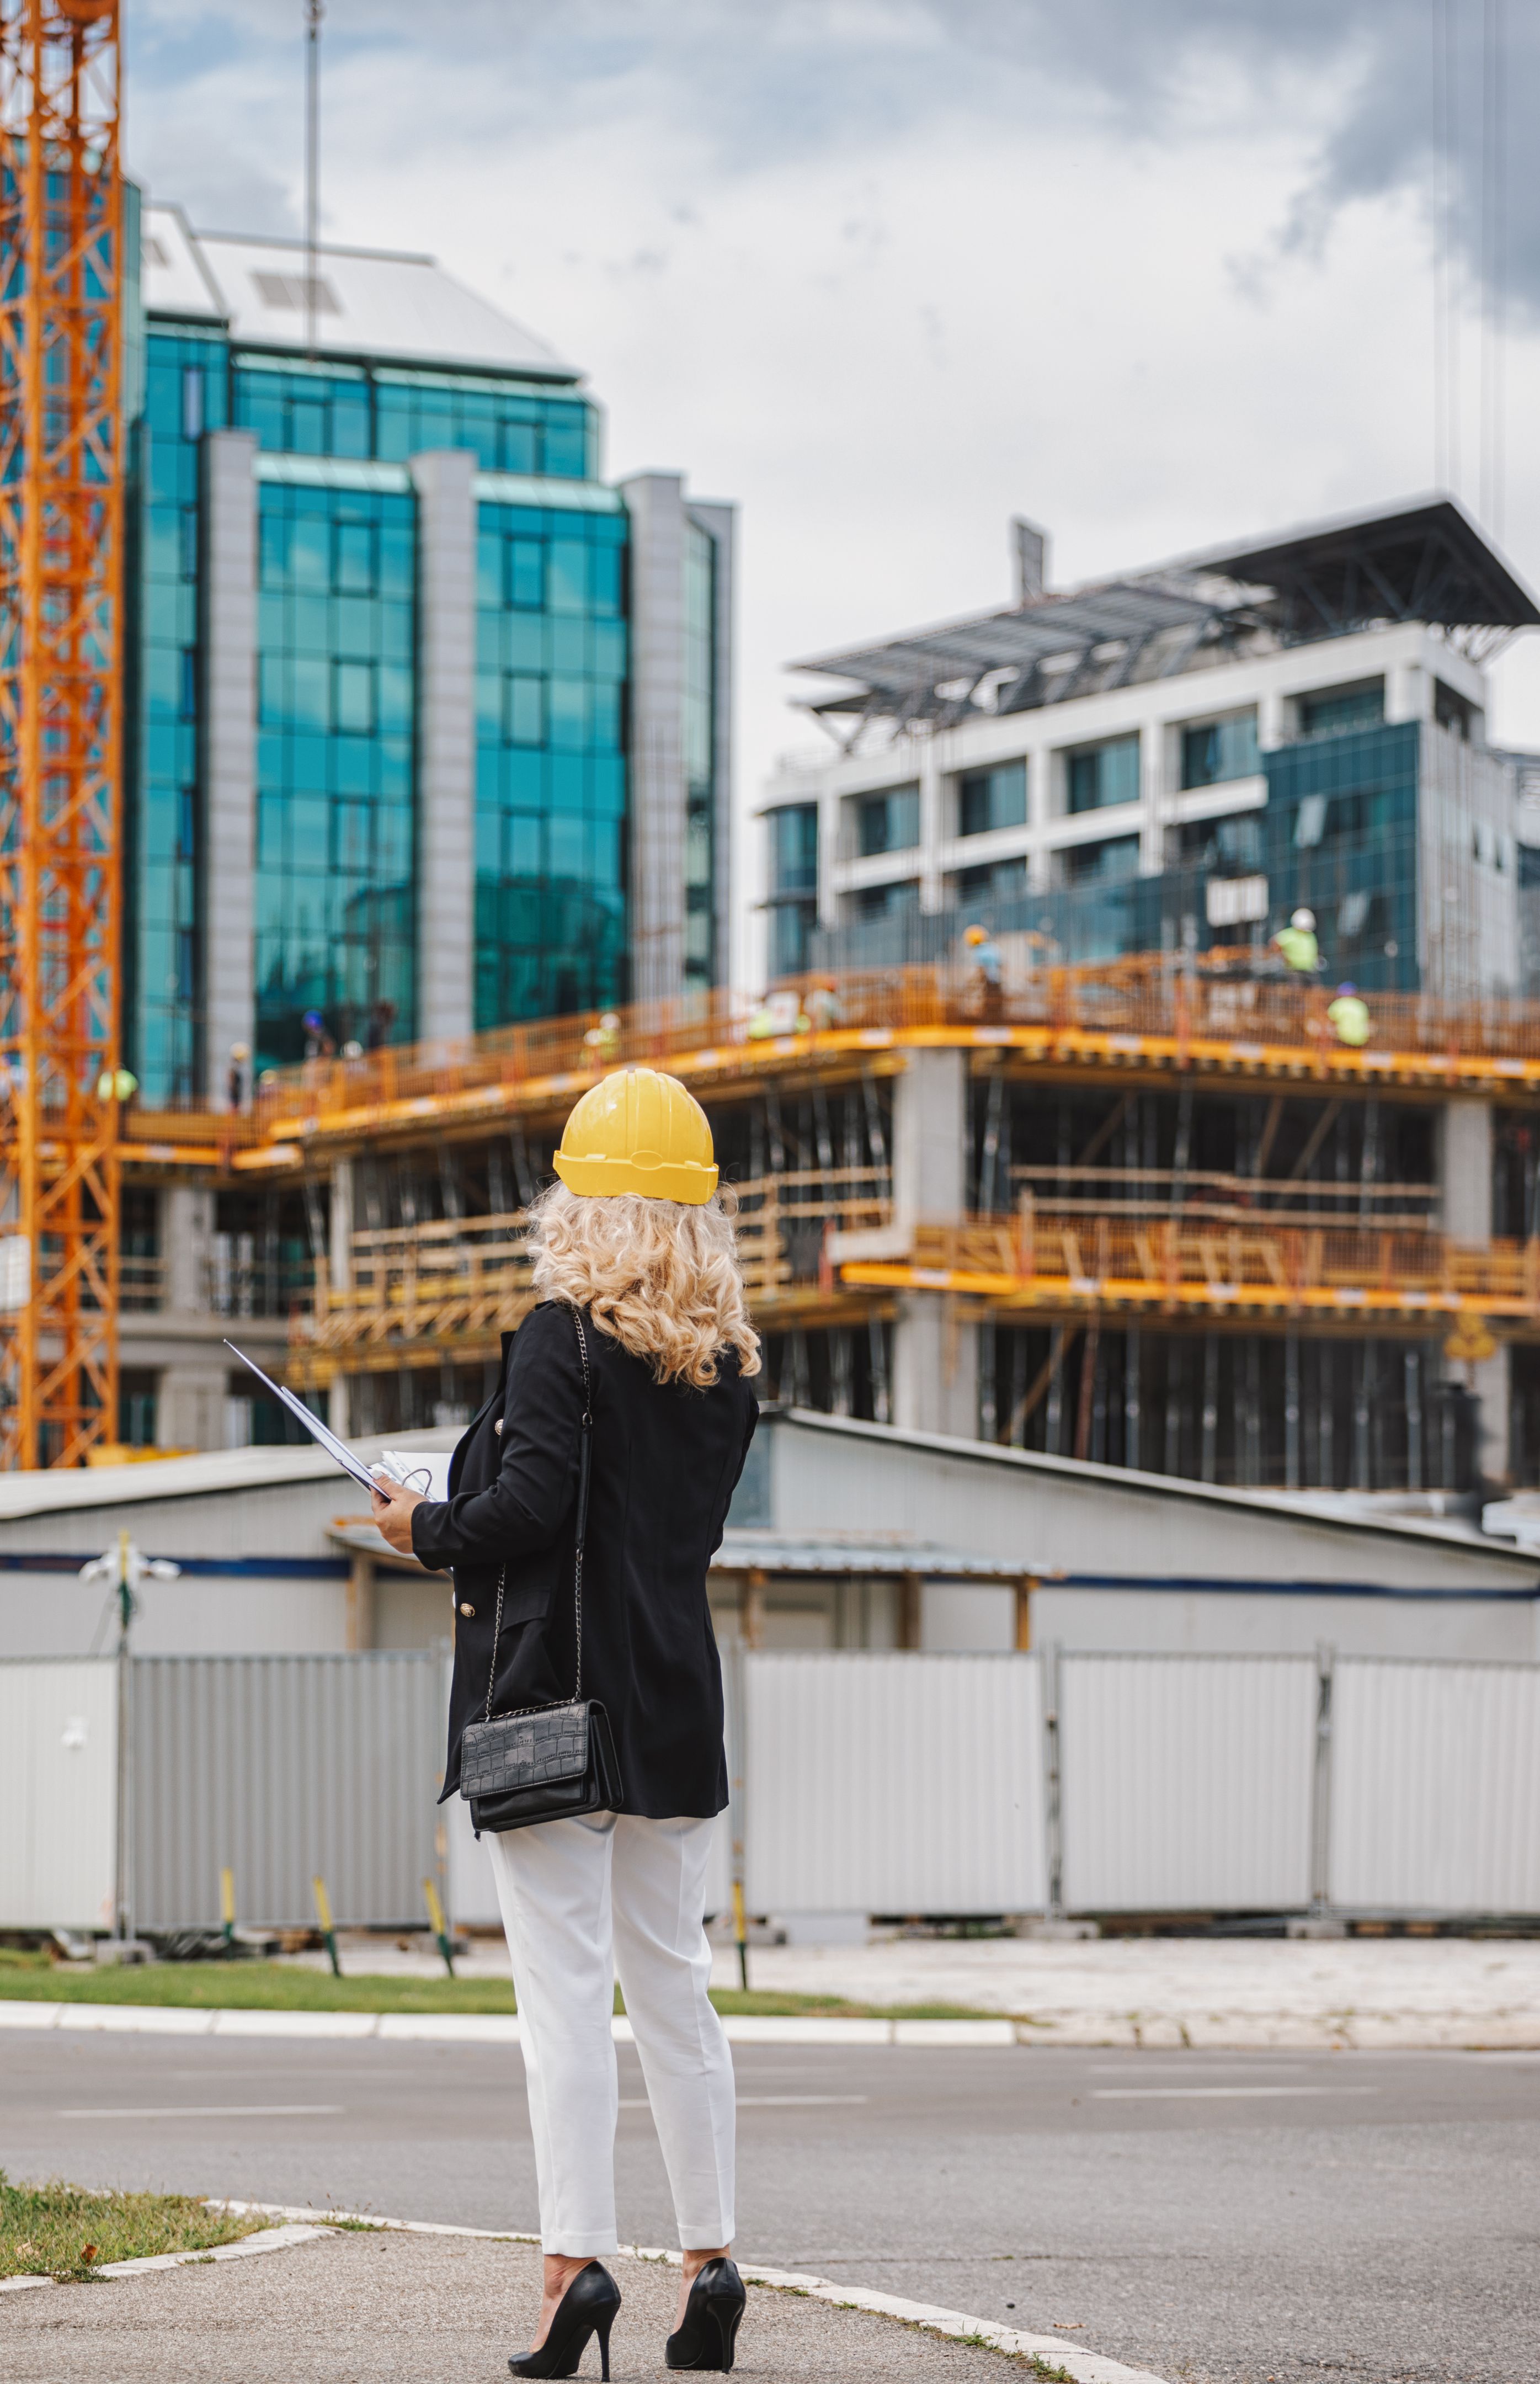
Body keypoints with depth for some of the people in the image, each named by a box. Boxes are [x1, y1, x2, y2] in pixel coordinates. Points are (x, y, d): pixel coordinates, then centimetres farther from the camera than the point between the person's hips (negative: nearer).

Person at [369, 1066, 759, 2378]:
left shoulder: (562, 1335, -11)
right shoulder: (727, 1359, 9)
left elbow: (531, 1503, -18)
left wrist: (428, 1529, 1)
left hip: (554, 1693, -6)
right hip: (675, 1701, 6)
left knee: (567, 1985, -7)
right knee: (673, 1983, 11)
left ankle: (577, 2257, -12)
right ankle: (711, 2254, 10)